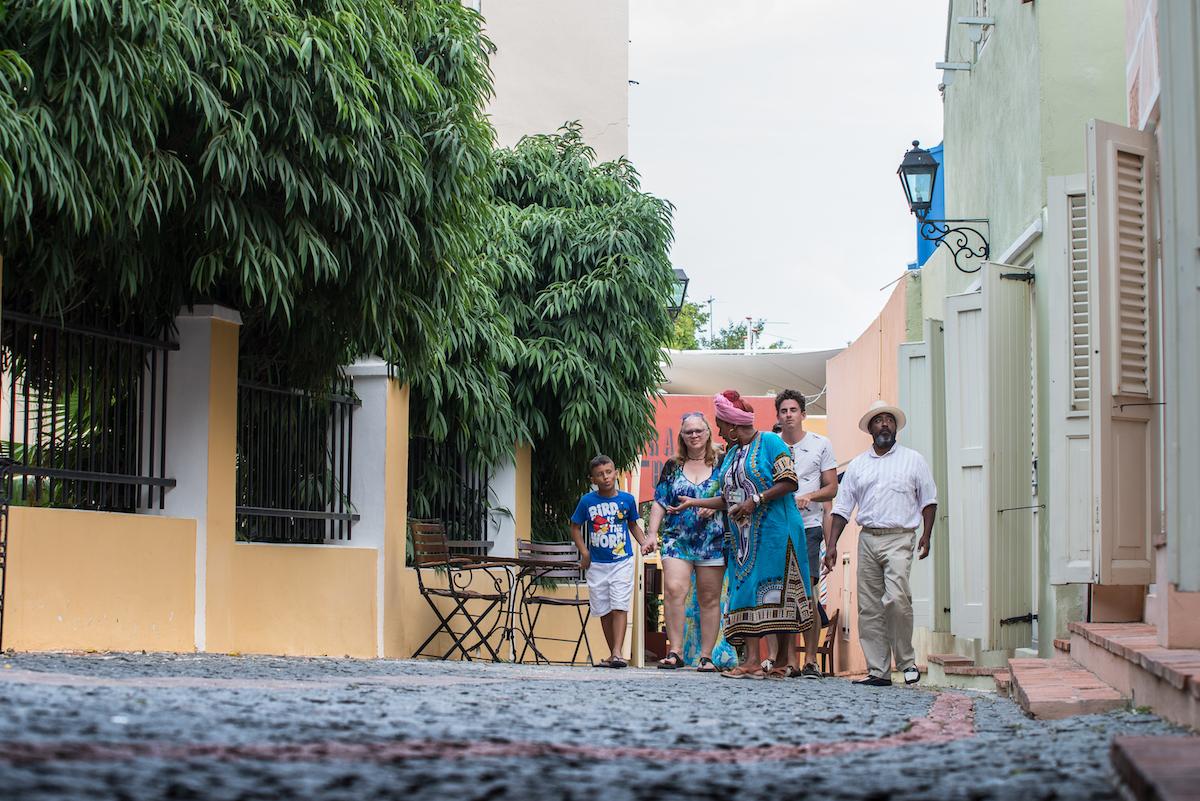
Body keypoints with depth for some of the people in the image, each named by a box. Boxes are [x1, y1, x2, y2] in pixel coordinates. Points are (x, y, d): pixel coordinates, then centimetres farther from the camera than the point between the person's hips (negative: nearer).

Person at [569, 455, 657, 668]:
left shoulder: (627, 499, -1)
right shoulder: (587, 501, -3)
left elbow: (633, 525, 14)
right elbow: (575, 528, 7)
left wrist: (644, 542, -2)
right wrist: (584, 551, -3)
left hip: (622, 562, -1)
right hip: (597, 564, 1)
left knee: (619, 606, -12)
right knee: (604, 610, 7)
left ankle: (618, 652, -17)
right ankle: (612, 654, 16)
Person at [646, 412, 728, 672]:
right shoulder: (672, 467, 12)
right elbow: (659, 503, 10)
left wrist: (716, 505, -12)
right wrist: (652, 533, -1)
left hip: (713, 541, 0)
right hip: (677, 540, 1)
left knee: (709, 599, 1)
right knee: (674, 589, -18)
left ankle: (706, 656, 6)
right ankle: (675, 651, -15)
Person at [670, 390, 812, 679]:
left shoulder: (769, 442, -3)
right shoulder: (731, 454, 20)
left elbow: (789, 482, -12)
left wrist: (756, 500, -17)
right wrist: (695, 502, 21)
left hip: (773, 532, -7)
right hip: (743, 536, 7)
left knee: (777, 594, -7)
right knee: (746, 593, -2)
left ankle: (780, 661, -5)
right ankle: (752, 660, -6)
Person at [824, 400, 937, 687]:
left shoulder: (913, 460, 8)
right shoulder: (858, 464, 14)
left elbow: (928, 500, 10)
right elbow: (842, 506, 12)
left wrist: (926, 535, -1)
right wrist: (832, 544, 5)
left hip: (899, 538, -3)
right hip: (868, 538, 4)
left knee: (896, 598, -20)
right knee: (869, 608, 1)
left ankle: (906, 661, -4)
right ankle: (878, 671, 4)